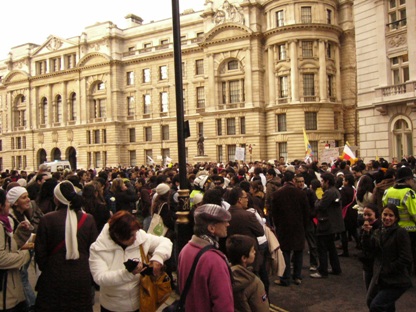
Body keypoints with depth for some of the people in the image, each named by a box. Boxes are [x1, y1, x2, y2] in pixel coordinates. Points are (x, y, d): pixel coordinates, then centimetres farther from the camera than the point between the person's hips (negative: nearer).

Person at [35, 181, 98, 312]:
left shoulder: (47, 219, -12)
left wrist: (45, 269, 14)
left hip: (54, 278, -1)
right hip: (82, 278, 2)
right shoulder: (88, 219, -8)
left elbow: (40, 252, -5)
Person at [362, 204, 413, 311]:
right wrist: (366, 233, -16)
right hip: (379, 278, 7)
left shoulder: (401, 233, -13)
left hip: (396, 281, -7)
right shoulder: (378, 232, 7)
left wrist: (387, 270, -12)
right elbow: (368, 248, -3)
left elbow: (405, 259, -15)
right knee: (370, 302, 18)